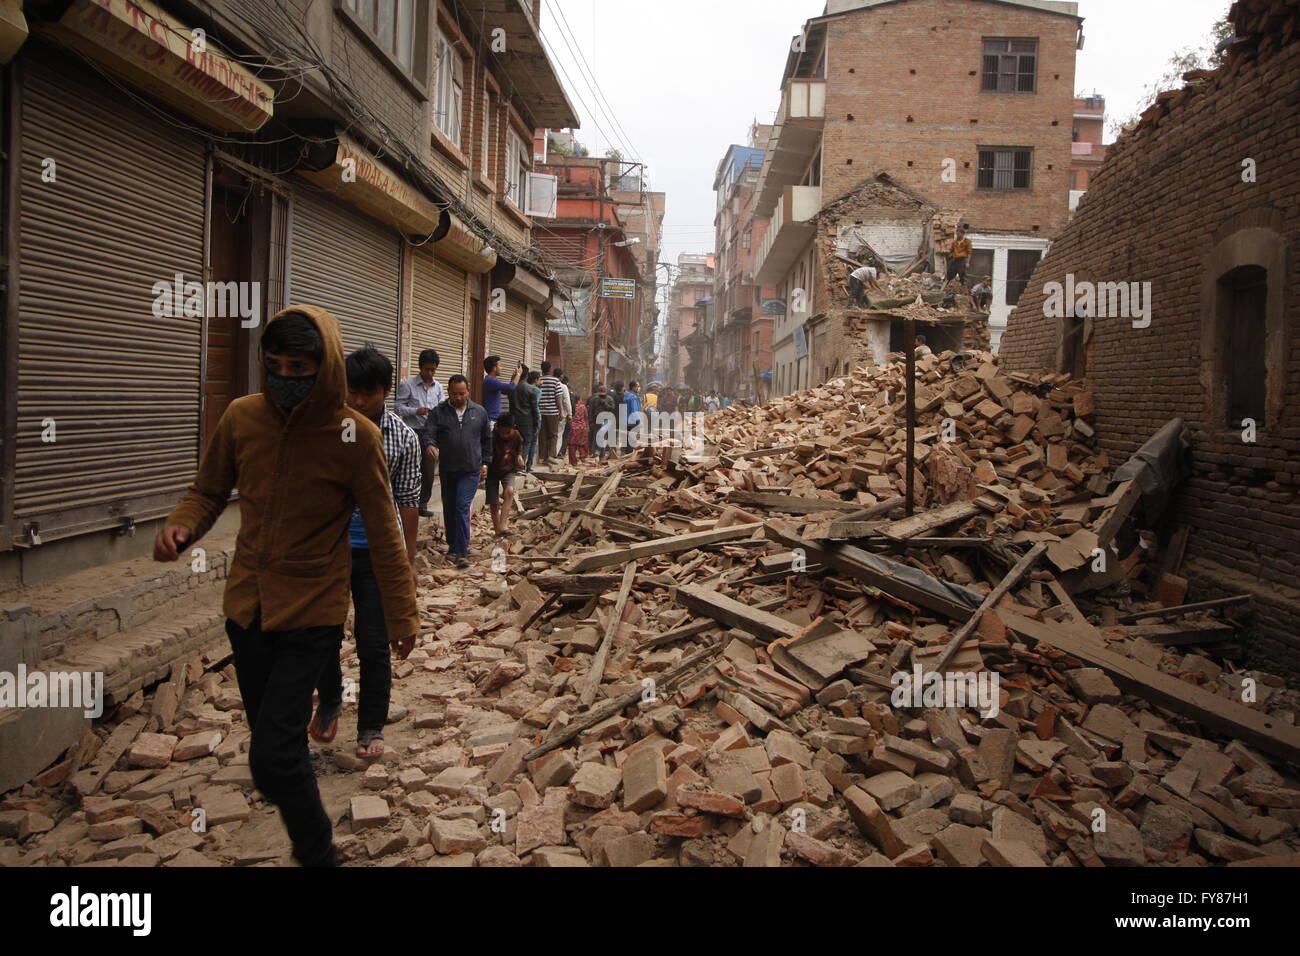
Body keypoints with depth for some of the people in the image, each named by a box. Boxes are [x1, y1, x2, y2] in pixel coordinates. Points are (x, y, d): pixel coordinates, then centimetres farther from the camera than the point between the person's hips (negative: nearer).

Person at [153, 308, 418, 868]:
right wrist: (180, 527, -13)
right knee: (271, 736, 20)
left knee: (272, 756, -12)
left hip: (312, 616, -4)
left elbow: (383, 533, -8)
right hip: (246, 606, 5)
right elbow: (208, 492, 8)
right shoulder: (241, 417, -5)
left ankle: (316, 855, 11)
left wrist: (401, 614, -3)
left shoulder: (356, 436, -15)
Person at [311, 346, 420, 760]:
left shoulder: (403, 438, -4)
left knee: (373, 645, 4)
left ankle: (371, 728, 21)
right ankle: (329, 703, 40)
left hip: (377, 553, -1)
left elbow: (407, 501, 1)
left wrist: (409, 559, 1)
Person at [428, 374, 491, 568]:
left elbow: (487, 439, 15)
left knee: (462, 507, -12)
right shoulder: (439, 413, 0)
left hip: (471, 470, -2)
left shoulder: (479, 412, 5)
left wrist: (485, 463, 12)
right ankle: (453, 545, 31)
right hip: (447, 469, 2)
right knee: (449, 509, 14)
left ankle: (461, 552, -12)